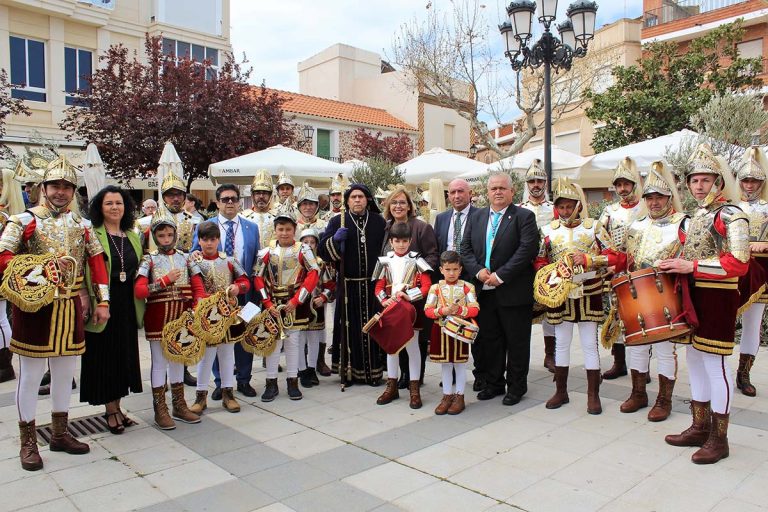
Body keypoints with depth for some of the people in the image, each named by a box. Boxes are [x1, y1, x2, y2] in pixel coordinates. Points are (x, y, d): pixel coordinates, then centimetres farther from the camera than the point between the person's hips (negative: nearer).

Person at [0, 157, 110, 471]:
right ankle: (28, 442, 18)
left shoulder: (81, 225, 9)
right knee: (31, 375, 4)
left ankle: (60, 433, 28)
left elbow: (97, 262, 7)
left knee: (65, 371, 13)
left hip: (71, 306, 4)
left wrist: (103, 302, 0)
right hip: (34, 304, -4)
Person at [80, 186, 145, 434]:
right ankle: (110, 410, 18)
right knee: (104, 356, 5)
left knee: (124, 355, 11)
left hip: (127, 305, 5)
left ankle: (116, 407, 25)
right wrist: (89, 302, -19)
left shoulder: (133, 237, 13)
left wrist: (140, 304, 10)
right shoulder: (92, 234, -5)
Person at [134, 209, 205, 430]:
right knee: (160, 362, 4)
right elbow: (138, 291, -13)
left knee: (178, 359, 13)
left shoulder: (185, 258, 6)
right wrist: (166, 280, -16)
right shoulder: (149, 259, -2)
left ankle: (179, 406, 25)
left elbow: (198, 288, 3)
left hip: (182, 318, 3)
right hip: (158, 318, -3)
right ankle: (160, 410, 15)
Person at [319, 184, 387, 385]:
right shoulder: (338, 222, 6)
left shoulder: (379, 221, 9)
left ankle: (373, 370, 13)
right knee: (350, 328, 0)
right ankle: (351, 370, 12)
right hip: (348, 285, -1)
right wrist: (335, 239, -16)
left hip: (373, 284, 1)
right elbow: (322, 250, 2)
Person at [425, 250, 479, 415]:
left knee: (460, 364, 8)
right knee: (445, 365, 12)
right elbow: (428, 310, -4)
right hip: (441, 331, 2)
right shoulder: (436, 288, -1)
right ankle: (447, 396, 24)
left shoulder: (467, 287, -4)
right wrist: (442, 311, -21)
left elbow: (475, 309, -9)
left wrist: (460, 310, -25)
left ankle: (459, 397, 20)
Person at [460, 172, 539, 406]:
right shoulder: (476, 217, 12)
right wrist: (478, 271, -9)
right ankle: (493, 383, 27)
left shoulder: (524, 217, -3)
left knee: (516, 342, 7)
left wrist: (500, 276, -18)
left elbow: (527, 249, -14)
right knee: (489, 340, 13)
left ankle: (516, 386, 21)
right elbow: (466, 248, 8)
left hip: (514, 292, -4)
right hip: (484, 291, 5)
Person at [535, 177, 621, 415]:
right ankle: (561, 391, 23)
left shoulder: (593, 226, -2)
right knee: (561, 343, 10)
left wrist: (588, 259, -19)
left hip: (588, 294, -2)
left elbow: (615, 256, -4)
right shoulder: (549, 230, 3)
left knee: (589, 344, 4)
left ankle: (593, 395, 15)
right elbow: (539, 261, 7)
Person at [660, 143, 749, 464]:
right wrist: (677, 266, 8)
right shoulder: (695, 217, 15)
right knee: (694, 358, 13)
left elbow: (738, 263, -22)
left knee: (714, 362, -4)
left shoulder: (731, 216, -12)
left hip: (718, 296, -9)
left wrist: (692, 266, -24)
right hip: (692, 293, 9)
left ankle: (719, 438, 8)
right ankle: (700, 427, 25)